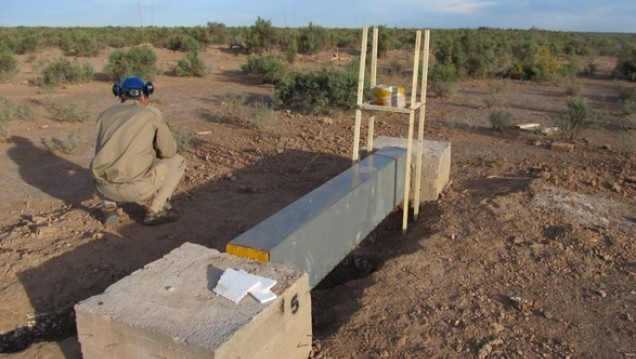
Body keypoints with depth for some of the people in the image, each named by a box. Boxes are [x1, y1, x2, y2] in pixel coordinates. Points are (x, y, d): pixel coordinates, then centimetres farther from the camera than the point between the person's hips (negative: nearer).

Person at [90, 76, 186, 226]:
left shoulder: (105, 114, 18)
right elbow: (168, 151, 7)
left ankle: (109, 208, 17)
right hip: (137, 187, -4)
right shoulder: (152, 113, 7)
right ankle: (156, 211, 11)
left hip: (106, 187, 4)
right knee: (177, 161, 21)